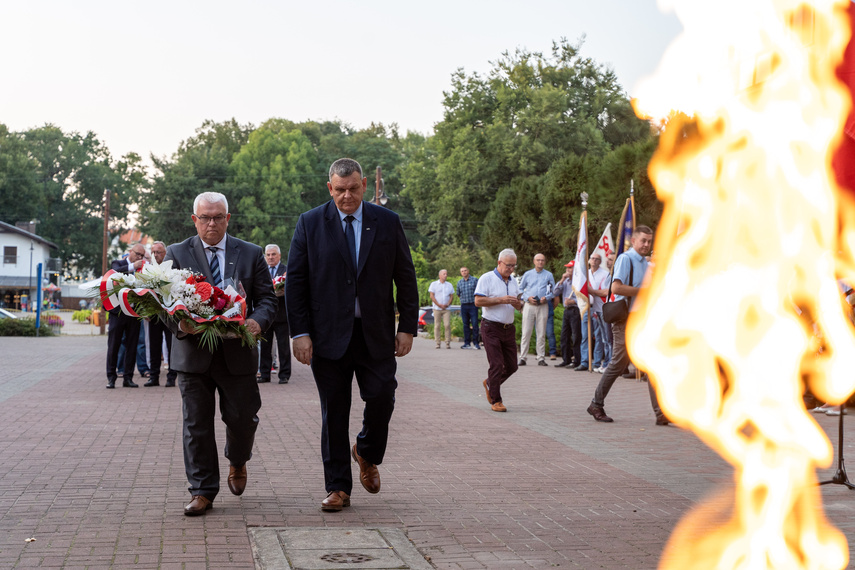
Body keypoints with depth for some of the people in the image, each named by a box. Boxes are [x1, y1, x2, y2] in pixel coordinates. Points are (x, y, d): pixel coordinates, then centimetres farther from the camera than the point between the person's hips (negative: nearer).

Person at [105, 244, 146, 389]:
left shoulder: (142, 268, 11)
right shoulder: (118, 263, 3)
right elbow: (115, 272, -20)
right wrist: (132, 266, -28)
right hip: (118, 311, -3)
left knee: (132, 347, 6)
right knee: (113, 346, 1)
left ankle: (128, 378, 12)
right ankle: (111, 377, 7)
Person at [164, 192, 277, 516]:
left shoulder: (251, 254, 8)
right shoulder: (177, 254, 6)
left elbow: (267, 298, 5)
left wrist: (258, 321, -17)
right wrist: (180, 325, -20)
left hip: (237, 353, 0)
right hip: (193, 352, 0)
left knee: (242, 418, 3)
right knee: (196, 425, 2)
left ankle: (237, 462, 36)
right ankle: (202, 491, 12)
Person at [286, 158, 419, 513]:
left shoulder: (387, 223, 4)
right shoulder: (310, 224, 1)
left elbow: (406, 278, 7)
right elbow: (295, 281, 0)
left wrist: (407, 327, 1)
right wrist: (300, 332, -7)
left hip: (376, 333, 1)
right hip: (329, 334, -1)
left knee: (381, 400, -4)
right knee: (333, 412, 3)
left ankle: (367, 454, 27)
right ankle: (338, 487, 13)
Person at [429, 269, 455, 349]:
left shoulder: (449, 285, 14)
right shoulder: (434, 284, 6)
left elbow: (452, 296, 13)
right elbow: (432, 296, 0)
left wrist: (448, 304, -5)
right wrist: (439, 305, -9)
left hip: (446, 309, 1)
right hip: (437, 309, -1)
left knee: (447, 325, -9)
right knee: (437, 326, -3)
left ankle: (448, 343, -6)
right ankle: (438, 343, 2)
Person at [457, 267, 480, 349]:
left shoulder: (475, 280, 0)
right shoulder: (459, 282, 13)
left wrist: (476, 300, 2)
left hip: (473, 305, -4)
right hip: (463, 305, 4)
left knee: (474, 324, -9)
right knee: (465, 325, 5)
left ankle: (475, 343, -6)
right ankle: (467, 343, 10)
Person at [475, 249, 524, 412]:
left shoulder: (513, 282, 16)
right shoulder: (487, 278, -4)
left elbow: (520, 306, 19)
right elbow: (478, 301, -14)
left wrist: (518, 304, -6)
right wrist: (500, 300, -18)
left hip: (509, 329, 6)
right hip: (491, 328, -6)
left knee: (512, 366, 6)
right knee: (497, 365, -9)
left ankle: (490, 383, 31)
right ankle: (495, 401, -1)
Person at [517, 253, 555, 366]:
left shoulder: (549, 275, 11)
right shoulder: (527, 274, 11)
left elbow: (553, 291, 11)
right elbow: (520, 289, 13)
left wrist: (546, 298, -8)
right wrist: (528, 298, -5)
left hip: (543, 306, 0)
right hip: (529, 305, 0)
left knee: (541, 333, 0)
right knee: (526, 332, -5)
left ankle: (541, 358, 4)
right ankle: (523, 357, -4)